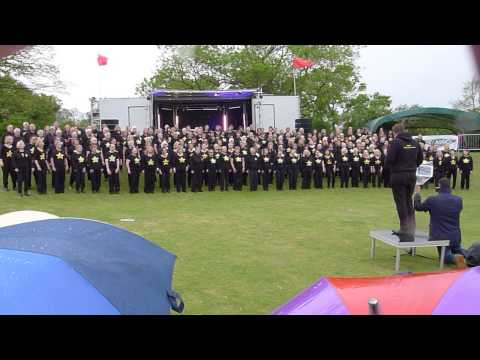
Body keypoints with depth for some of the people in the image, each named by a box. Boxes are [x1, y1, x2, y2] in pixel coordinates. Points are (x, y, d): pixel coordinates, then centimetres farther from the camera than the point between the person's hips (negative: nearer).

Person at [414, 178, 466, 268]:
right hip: (456, 236, 4)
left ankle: (455, 258, -17)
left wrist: (417, 193, 15)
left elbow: (418, 207, 0)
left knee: (445, 255, 16)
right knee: (457, 250, 31)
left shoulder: (432, 200, -17)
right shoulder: (458, 200, -4)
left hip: (441, 236, -4)